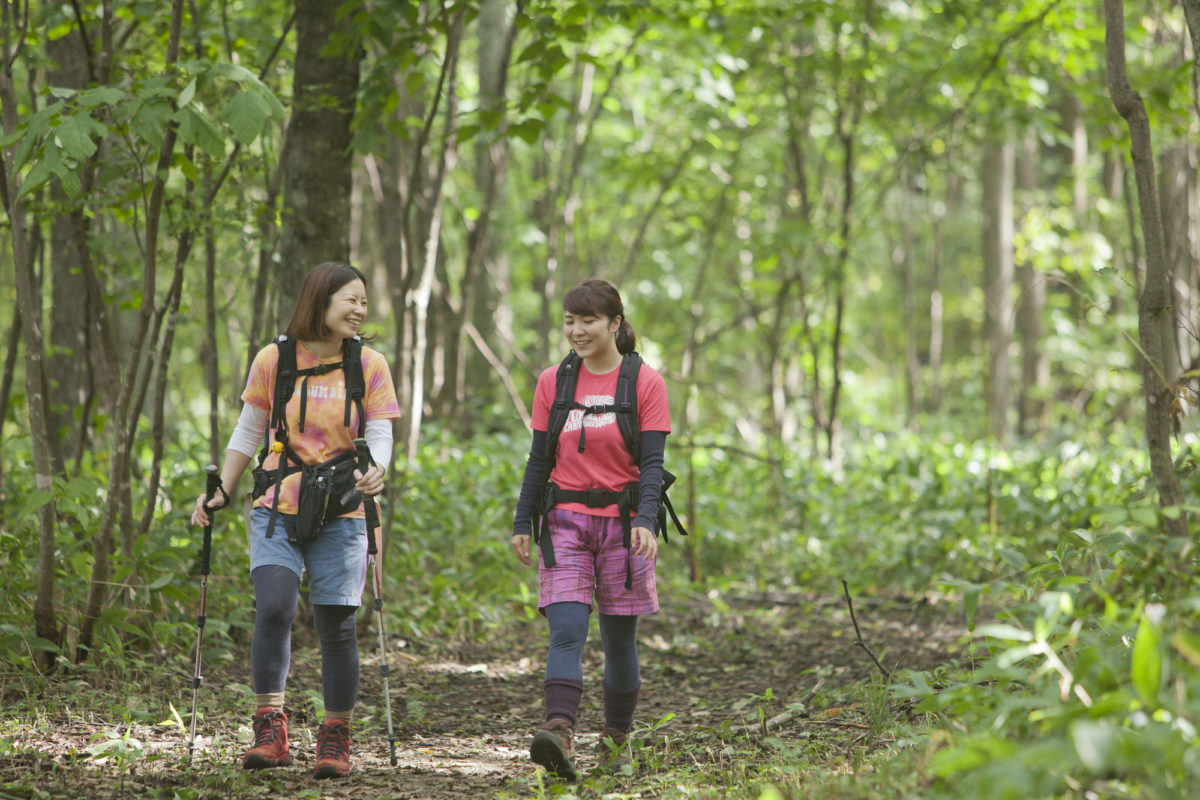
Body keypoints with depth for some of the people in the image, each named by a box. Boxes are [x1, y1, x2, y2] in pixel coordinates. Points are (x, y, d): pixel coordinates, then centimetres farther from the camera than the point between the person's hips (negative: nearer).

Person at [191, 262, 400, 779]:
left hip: (340, 517, 0)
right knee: (273, 609, -19)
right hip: (277, 509, 0)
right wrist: (220, 495, 3)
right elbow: (248, 434, 10)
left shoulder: (370, 367, 1)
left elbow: (380, 438, -5)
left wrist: (374, 472, -28)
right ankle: (270, 732, -16)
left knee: (336, 625, -1)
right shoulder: (273, 360, 1)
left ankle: (335, 741, 12)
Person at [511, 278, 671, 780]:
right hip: (565, 522, 1)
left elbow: (652, 463, -7)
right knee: (566, 631, -15)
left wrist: (645, 522, -20)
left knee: (619, 639, 6)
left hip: (622, 523, -1)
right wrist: (522, 523, 6)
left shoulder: (645, 383, -1)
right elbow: (540, 460, 11)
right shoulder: (552, 383, 7)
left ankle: (616, 738, 23)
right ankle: (560, 733, -30)